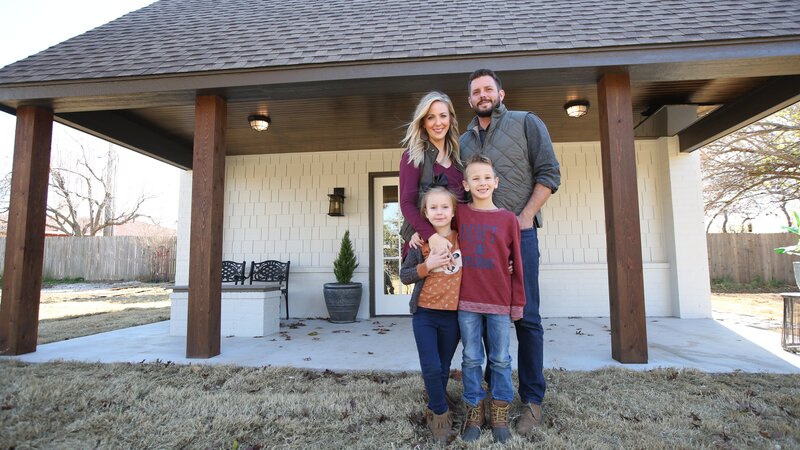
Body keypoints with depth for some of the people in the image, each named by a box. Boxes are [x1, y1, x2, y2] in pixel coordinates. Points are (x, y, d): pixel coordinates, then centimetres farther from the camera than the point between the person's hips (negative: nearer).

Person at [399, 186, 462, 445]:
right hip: (424, 314, -1)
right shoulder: (420, 242, -3)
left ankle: (434, 412, 35)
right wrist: (427, 265, -18)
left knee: (443, 369, 14)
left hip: (452, 315, 2)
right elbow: (404, 276, -4)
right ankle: (441, 414, 19)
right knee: (431, 368, -4)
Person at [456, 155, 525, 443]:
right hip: (467, 301, 1)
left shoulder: (508, 219, 0)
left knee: (500, 359, 10)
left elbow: (516, 265, 2)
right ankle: (474, 411, 24)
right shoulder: (459, 214, 2)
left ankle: (500, 414, 25)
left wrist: (518, 303, 1)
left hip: (500, 301, 0)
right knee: (471, 359, 9)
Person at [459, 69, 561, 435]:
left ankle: (532, 400, 10)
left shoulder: (526, 123, 6)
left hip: (518, 231, -4)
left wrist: (525, 216, -11)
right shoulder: (463, 141, 18)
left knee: (525, 316, -2)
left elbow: (549, 173, -1)